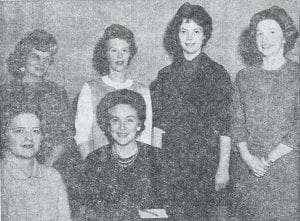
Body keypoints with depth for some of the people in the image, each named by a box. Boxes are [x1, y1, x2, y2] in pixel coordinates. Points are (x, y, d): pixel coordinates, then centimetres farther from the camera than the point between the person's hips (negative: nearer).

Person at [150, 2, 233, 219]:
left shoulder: (217, 73, -1)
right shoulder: (165, 75, 8)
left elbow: (225, 126, -3)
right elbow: (156, 124, 8)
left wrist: (223, 167, -8)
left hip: (206, 163, -2)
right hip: (171, 162, 2)